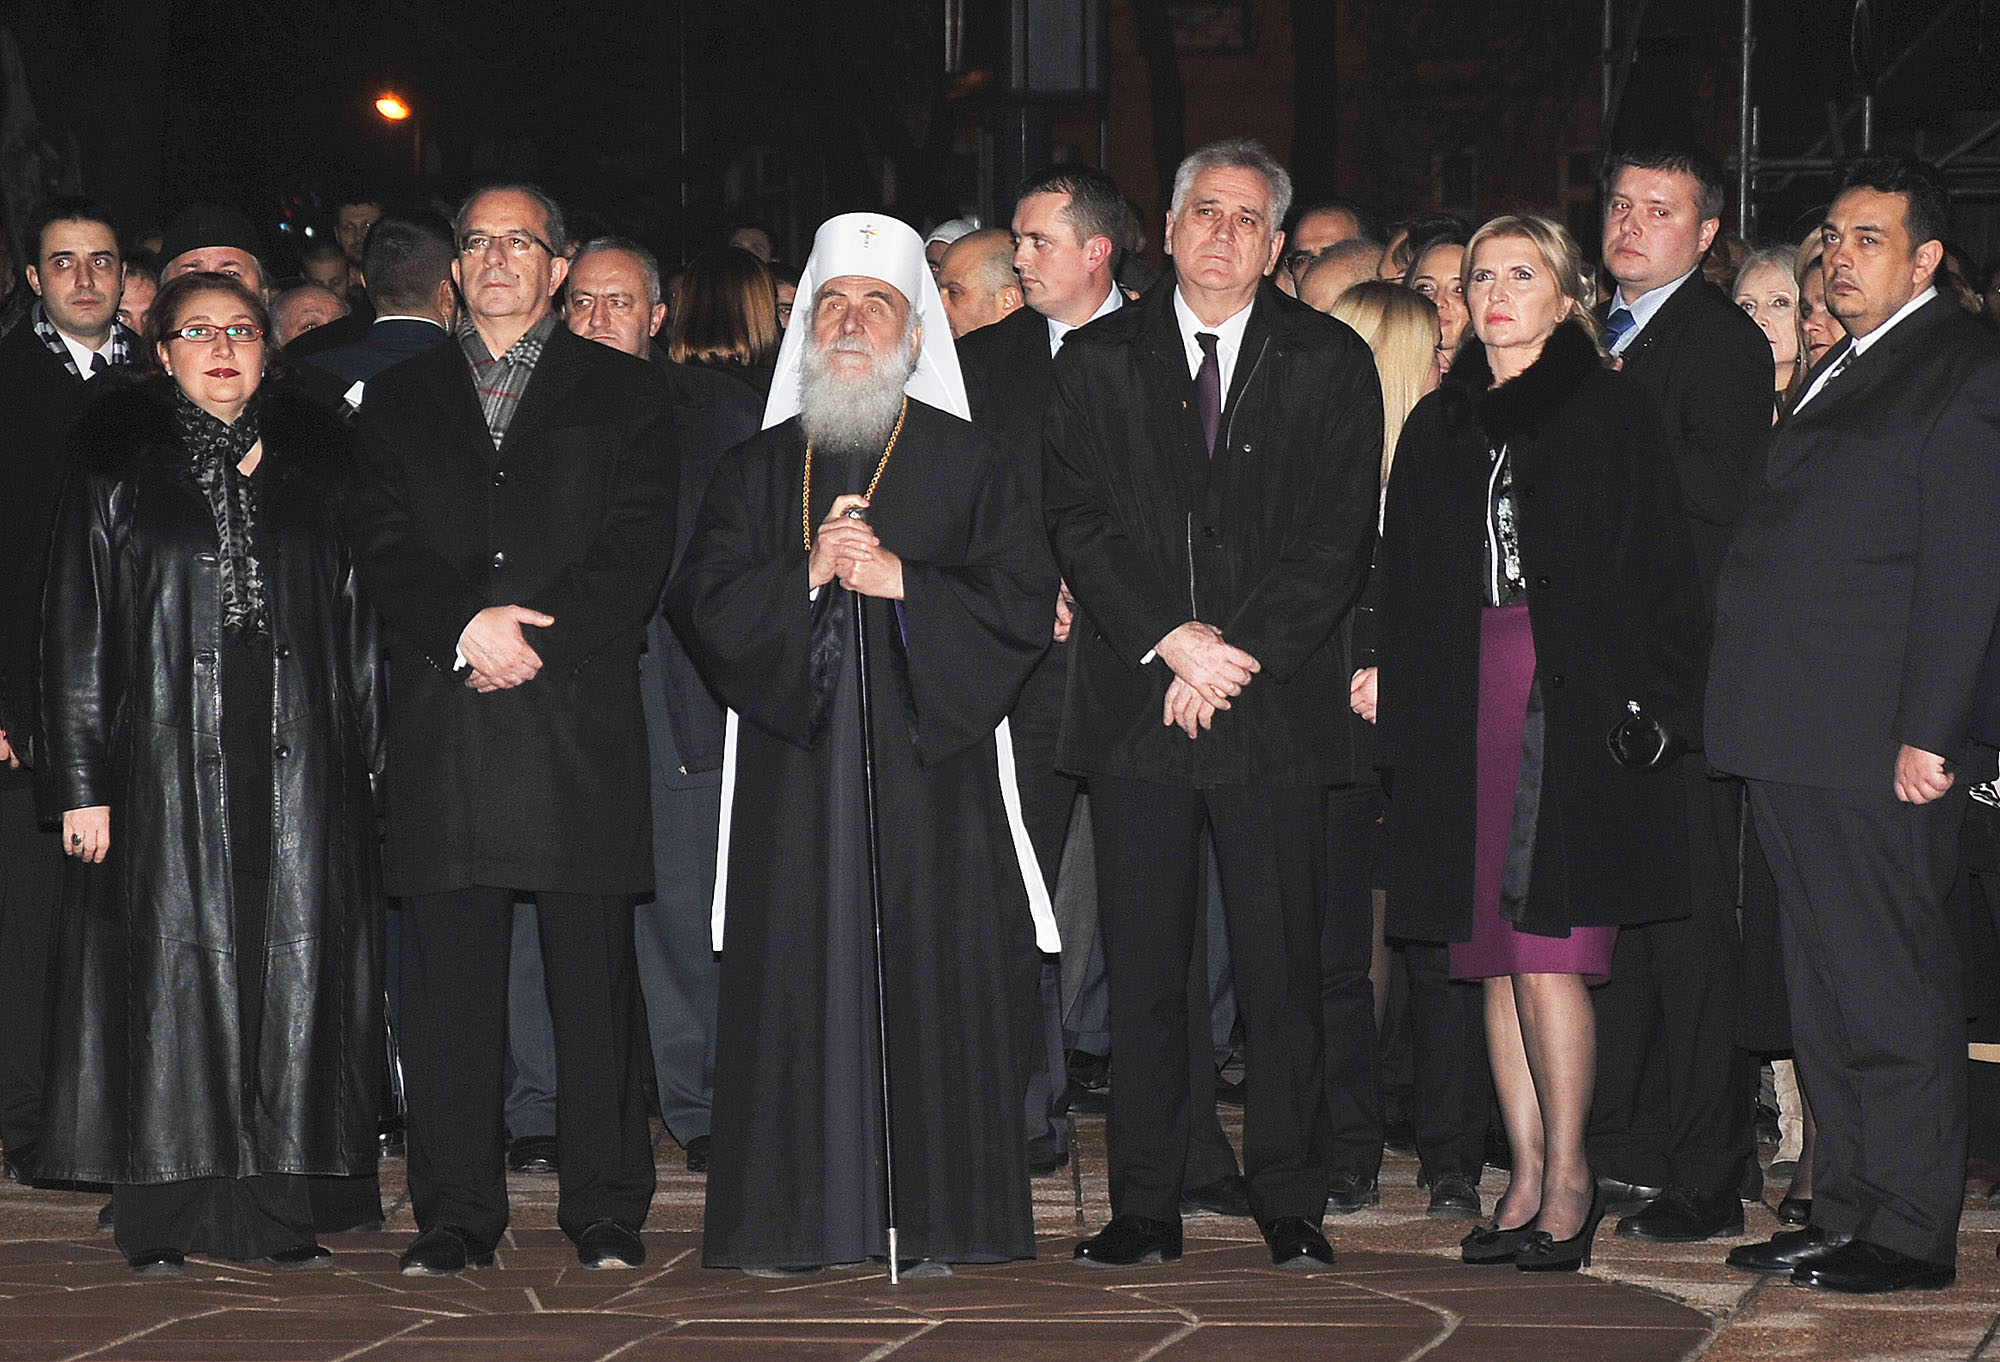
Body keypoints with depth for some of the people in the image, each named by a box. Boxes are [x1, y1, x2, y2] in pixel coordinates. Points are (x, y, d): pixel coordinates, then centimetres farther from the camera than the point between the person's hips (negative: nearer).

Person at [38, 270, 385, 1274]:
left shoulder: (318, 468, 12)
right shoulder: (115, 474, 5)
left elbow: (360, 627, 11)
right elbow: (76, 637, 2)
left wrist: (374, 767, 4)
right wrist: (83, 784, -5)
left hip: (297, 768, 2)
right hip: (166, 765, -2)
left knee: (291, 969, -1)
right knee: (169, 969, -2)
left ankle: (280, 1207, 5)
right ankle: (161, 1215, 4)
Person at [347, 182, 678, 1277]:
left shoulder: (620, 390, 11)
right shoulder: (399, 397, 17)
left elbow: (639, 542, 1)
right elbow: (383, 546, 6)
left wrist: (537, 632, -10)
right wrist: (466, 626, -11)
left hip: (581, 710, -2)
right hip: (442, 718, 2)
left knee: (593, 973, -1)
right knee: (449, 974, 1)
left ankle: (605, 1211, 5)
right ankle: (454, 1214, 6)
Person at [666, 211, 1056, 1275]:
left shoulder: (968, 464, 8)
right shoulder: (756, 468, 14)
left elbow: (1024, 602, -1)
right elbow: (699, 602, 5)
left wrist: (902, 583, -11)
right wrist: (804, 577, -10)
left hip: (927, 755, -2)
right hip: (794, 763, 2)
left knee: (930, 977, -3)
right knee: (797, 977, -2)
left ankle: (936, 1223, 2)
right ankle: (797, 1220, 3)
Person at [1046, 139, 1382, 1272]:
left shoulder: (1332, 363, 6)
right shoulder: (1098, 362, 10)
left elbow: (1339, 538, -1)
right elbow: (1080, 522, 2)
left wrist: (1237, 658, -10)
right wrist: (1170, 640, -11)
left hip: (1277, 703, -1)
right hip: (1133, 701, 1)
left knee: (1282, 964, 0)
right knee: (1144, 966, 2)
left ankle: (1292, 1206, 8)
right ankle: (1147, 1208, 8)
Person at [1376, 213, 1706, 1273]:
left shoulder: (1611, 412, 2)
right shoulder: (1439, 425, 16)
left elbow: (1656, 565, -2)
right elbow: (1407, 581, 16)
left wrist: (1645, 699, -11)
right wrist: (1404, 707, 7)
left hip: (1573, 700, -5)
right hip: (1465, 707, 5)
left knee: (1545, 948, -10)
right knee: (1496, 956, 4)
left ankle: (1568, 1176, -2)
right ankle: (1529, 1178, 10)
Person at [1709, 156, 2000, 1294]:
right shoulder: (1840, 372, 21)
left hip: (1878, 742, -9)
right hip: (1798, 735, 9)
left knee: (1891, 987, -4)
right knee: (1827, 991, 13)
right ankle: (1847, 1210, 20)